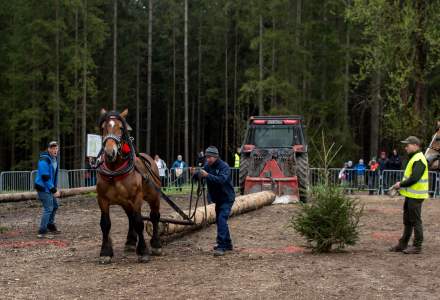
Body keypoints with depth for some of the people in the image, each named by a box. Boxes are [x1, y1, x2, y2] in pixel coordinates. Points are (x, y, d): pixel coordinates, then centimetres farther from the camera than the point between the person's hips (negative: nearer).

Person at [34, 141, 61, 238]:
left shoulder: (54, 159, 9)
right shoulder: (44, 161, -22)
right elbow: (45, 177, -25)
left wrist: (54, 188, 17)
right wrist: (54, 190, -24)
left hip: (50, 187, 10)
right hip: (44, 188, -10)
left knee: (54, 205, 20)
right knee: (48, 208, -12)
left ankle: (50, 226, 37)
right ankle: (42, 232, -9)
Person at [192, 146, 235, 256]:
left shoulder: (224, 167, -20)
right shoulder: (207, 165, 2)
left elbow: (221, 179, -36)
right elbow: (200, 175, -4)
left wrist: (207, 175, -46)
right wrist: (195, 173, -27)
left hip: (227, 198, -8)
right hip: (217, 198, 8)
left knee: (222, 219, -20)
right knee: (220, 221, 16)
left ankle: (221, 247, -24)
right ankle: (227, 244, 30)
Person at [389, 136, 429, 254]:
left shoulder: (419, 160, -18)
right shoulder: (414, 158, 16)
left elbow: (414, 178, -25)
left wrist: (401, 184, -14)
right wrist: (401, 183, 10)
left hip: (415, 196, -11)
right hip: (410, 195, 11)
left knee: (415, 221, -3)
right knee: (407, 221, 15)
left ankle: (417, 246, 3)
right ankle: (403, 244, 23)